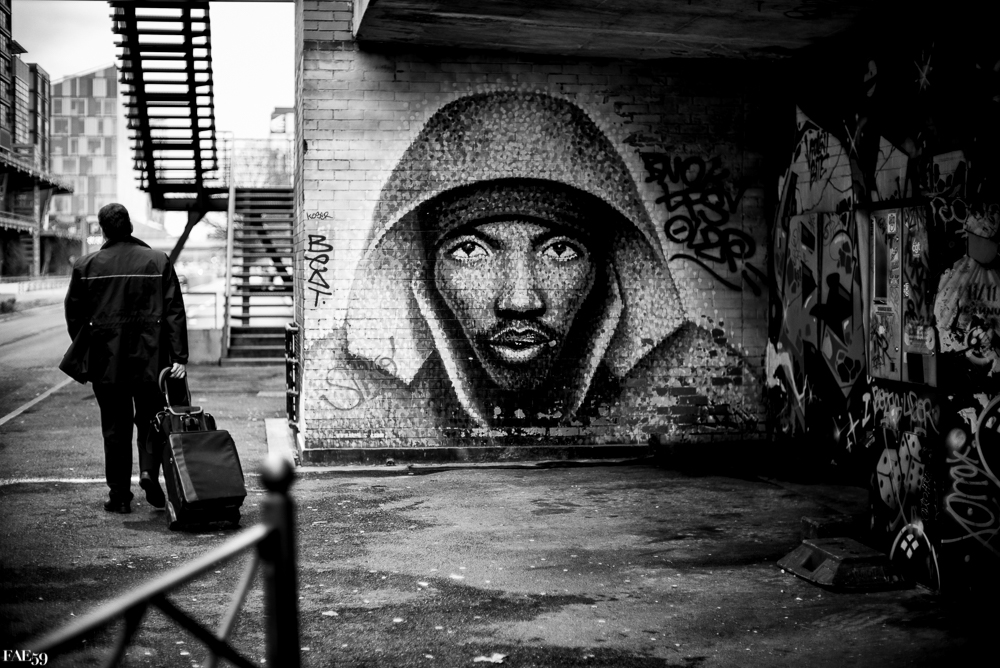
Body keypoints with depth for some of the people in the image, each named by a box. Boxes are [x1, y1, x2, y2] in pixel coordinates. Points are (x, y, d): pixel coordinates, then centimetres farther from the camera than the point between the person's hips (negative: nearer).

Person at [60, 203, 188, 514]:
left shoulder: (86, 266, -1)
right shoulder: (158, 261, -2)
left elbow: (74, 314, 4)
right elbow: (175, 311, -6)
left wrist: (83, 354, 16)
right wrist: (179, 357, -5)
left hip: (106, 361, 0)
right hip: (150, 359, 0)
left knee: (115, 428, 9)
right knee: (149, 420, 15)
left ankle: (119, 495, 12)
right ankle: (149, 471, -7)